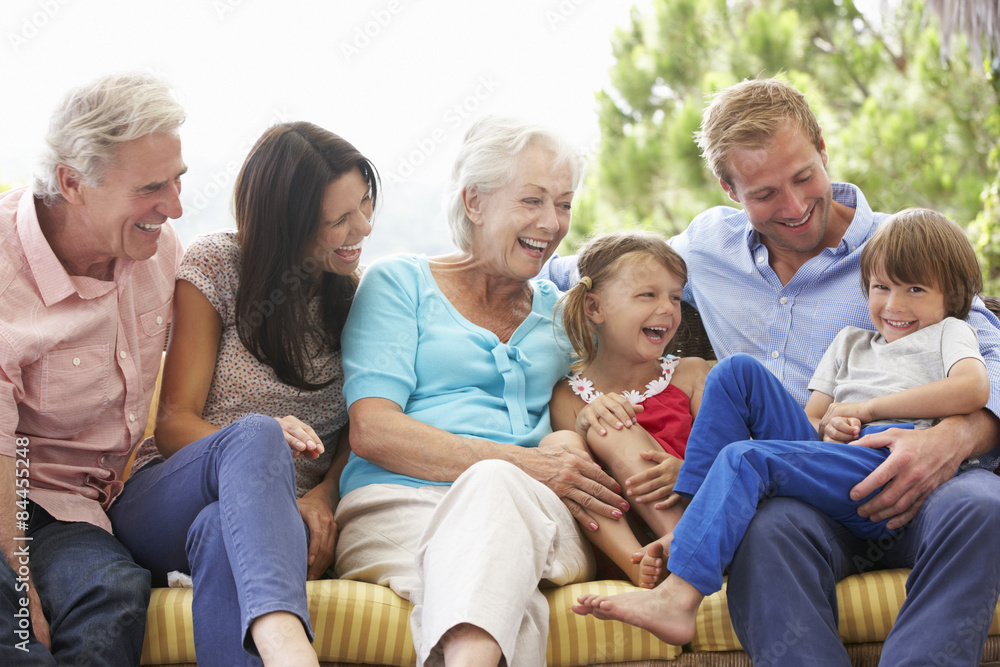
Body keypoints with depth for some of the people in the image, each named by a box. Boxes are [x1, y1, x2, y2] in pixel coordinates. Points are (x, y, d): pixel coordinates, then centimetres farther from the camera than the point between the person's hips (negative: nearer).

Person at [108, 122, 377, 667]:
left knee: (222, 531, -39)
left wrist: (325, 495, -12)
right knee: (255, 436, -40)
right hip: (161, 506, -2)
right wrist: (261, 441, -25)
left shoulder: (352, 293, 13)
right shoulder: (216, 265, 1)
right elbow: (173, 422, -3)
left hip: (279, 515, 2)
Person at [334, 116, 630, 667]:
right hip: (399, 504, -3)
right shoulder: (398, 283, 12)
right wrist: (520, 464, -14)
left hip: (539, 517, 3)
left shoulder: (559, 306, 27)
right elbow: (371, 431, -1)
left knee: (493, 491, -39)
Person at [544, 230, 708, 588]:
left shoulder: (690, 375, 14)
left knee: (611, 433, -17)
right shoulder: (569, 397, 12)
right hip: (615, 541, 1)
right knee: (557, 443, -20)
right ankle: (639, 565, -39)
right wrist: (583, 426, -17)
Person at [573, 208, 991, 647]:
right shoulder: (850, 342, 33)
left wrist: (866, 408, -5)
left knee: (743, 458, -27)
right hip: (829, 453, 6)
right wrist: (830, 425, -2)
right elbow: (810, 419, 24)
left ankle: (676, 598, -39)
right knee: (737, 372, -5)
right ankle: (689, 519, -15)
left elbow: (973, 390, -7)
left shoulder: (948, 332, 17)